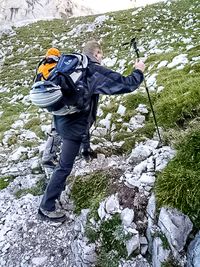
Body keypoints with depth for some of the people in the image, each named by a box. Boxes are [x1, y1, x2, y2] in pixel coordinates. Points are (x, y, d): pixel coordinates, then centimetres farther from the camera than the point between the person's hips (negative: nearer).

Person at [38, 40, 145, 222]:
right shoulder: (96, 71, -15)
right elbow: (125, 84, -16)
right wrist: (139, 72, 0)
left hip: (62, 118, 9)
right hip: (74, 125, -9)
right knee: (65, 166, -1)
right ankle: (47, 208, 10)